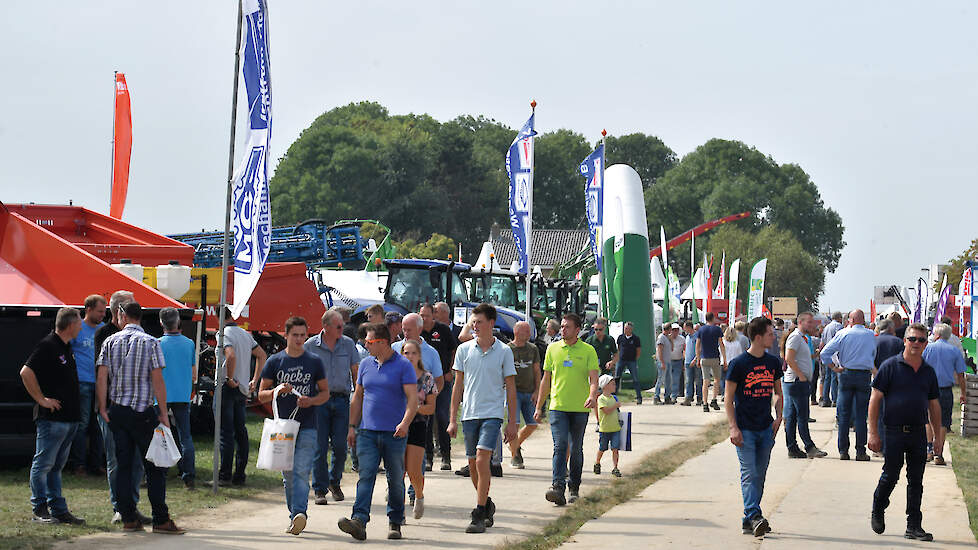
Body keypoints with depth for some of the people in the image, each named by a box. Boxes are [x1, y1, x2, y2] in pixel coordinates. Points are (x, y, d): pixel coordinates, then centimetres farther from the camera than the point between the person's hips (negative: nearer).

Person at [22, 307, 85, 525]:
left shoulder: (66, 347, 16)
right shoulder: (47, 346, -12)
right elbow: (26, 372, -21)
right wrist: (42, 399, -16)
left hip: (70, 417, 9)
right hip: (52, 417, -9)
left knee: (56, 466, 12)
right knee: (43, 464, -3)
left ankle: (59, 510, 14)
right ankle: (39, 511, 0)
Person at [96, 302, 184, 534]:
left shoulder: (111, 342, 4)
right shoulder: (150, 343, -6)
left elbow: (101, 378, -1)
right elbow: (158, 380, -9)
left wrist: (103, 408, 5)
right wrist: (163, 413, -5)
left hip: (117, 411, 4)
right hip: (143, 411, -4)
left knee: (123, 465, 8)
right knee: (154, 467, 0)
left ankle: (128, 518, 8)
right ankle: (161, 520, -2)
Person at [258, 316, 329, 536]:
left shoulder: (314, 362, 5)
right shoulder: (274, 361, 6)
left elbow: (325, 393, 11)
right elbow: (261, 395, 9)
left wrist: (311, 401, -10)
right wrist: (277, 391, -12)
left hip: (307, 427, -2)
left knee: (301, 472, -15)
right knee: (288, 475, 7)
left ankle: (299, 514, -25)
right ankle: (295, 515, 17)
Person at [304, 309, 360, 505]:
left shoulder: (348, 344, 6)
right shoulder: (310, 346, 0)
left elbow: (355, 372, 11)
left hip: (341, 400, 2)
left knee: (340, 446, 0)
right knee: (320, 447, -2)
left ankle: (334, 482, 23)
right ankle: (320, 489, 7)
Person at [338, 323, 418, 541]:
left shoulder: (403, 366, -4)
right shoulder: (365, 365, 12)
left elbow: (413, 398, -10)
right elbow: (358, 397, 19)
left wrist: (405, 422, -24)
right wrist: (352, 427, 15)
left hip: (394, 433, -3)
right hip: (367, 432, 3)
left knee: (396, 480, 6)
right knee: (365, 476, -9)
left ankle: (395, 522, 18)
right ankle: (359, 521, -20)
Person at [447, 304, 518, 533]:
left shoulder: (504, 351, -1)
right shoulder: (464, 349, 5)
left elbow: (510, 388, 3)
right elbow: (458, 385, 9)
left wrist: (512, 422, 1)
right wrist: (453, 419, 5)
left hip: (492, 414, -3)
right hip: (469, 415, 4)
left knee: (481, 460, -16)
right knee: (473, 465, 9)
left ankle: (479, 515, -15)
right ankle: (487, 505, 30)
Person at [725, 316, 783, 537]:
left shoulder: (773, 362, 8)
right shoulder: (739, 364, -7)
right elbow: (728, 399, -5)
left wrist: (778, 417, 6)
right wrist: (733, 428, -12)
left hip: (766, 428, 5)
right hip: (745, 429, -5)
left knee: (760, 476, 7)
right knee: (749, 474, -12)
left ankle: (748, 521, 12)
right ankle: (754, 516, -21)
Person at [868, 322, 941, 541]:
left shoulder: (929, 372, 9)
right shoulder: (891, 366, -4)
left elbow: (934, 406, 16)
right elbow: (875, 399, -5)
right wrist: (873, 432, -11)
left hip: (918, 433, 4)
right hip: (894, 431, -4)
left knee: (916, 481, 6)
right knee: (890, 476, 1)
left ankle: (914, 526, 11)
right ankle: (877, 512, 26)